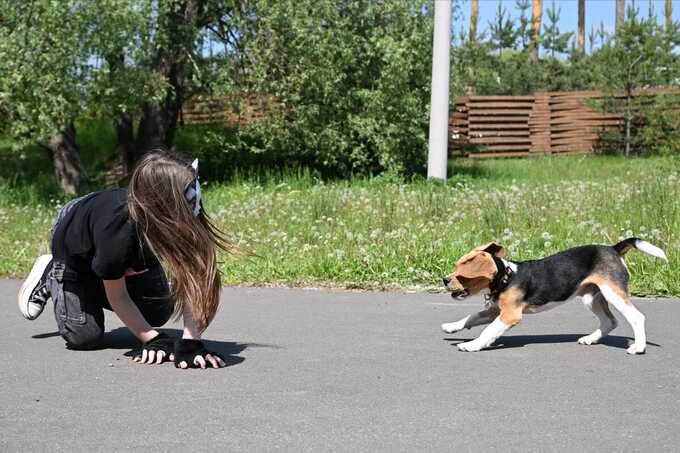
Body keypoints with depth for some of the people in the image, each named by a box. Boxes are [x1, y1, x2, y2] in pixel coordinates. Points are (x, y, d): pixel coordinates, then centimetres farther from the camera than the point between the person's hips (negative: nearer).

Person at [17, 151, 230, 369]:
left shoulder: (188, 219, -38)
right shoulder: (116, 235, -46)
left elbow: (192, 279, -36)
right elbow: (117, 297, -28)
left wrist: (190, 342, -45)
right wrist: (153, 340, -29)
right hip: (75, 250, -4)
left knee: (158, 314, 3)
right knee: (85, 336, -6)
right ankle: (50, 276, 19)